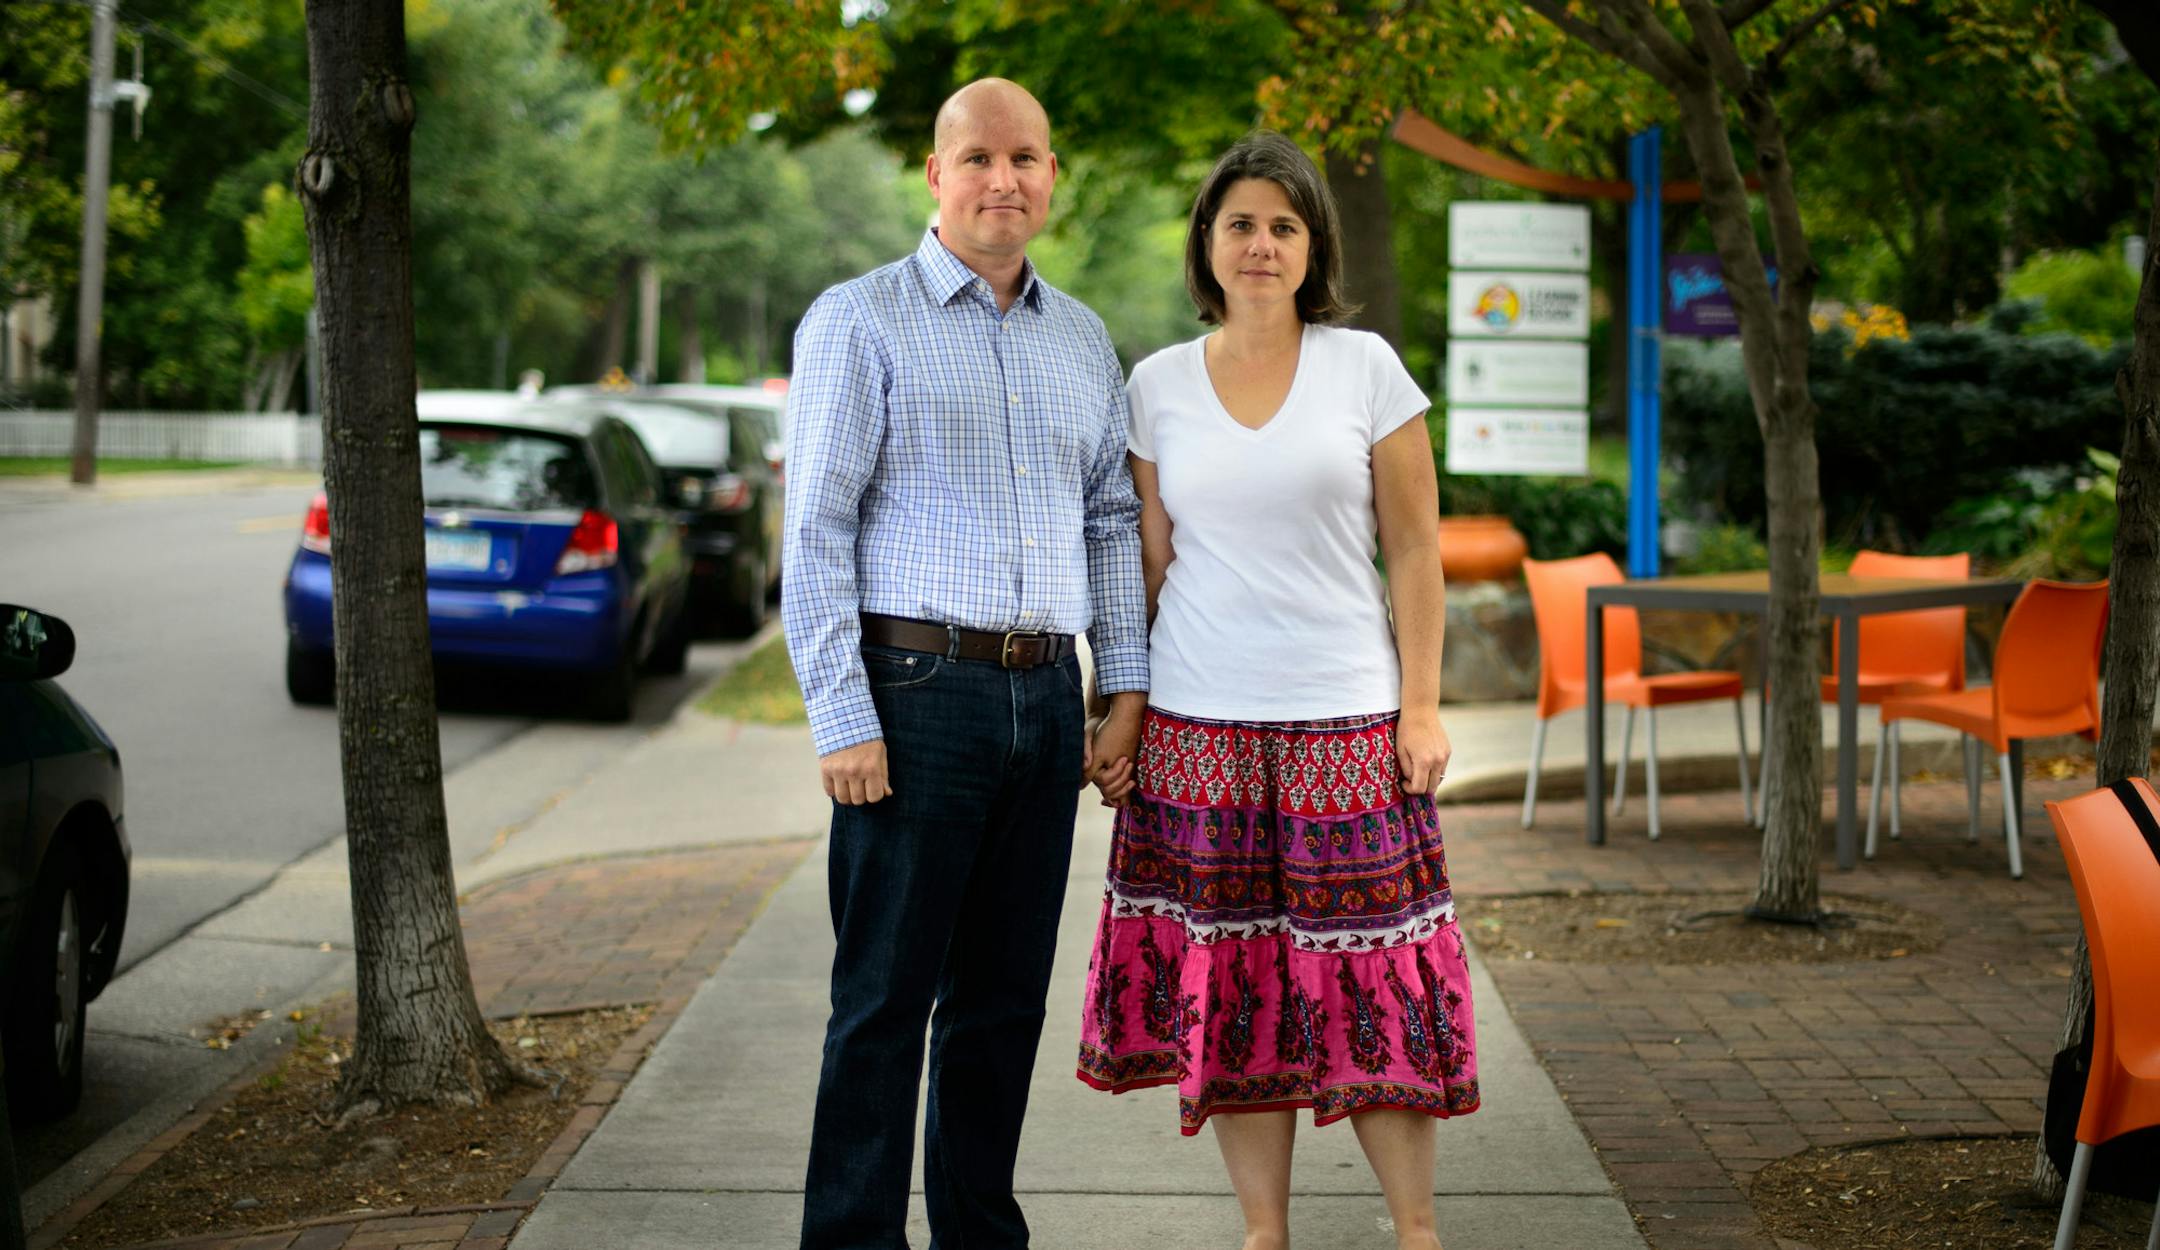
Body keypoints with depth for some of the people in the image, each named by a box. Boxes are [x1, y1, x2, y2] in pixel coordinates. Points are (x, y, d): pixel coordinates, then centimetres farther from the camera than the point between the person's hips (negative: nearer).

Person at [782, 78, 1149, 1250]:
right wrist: (842, 719, -13)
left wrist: (1127, 687, 10)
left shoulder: (1081, 339, 15)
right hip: (917, 690, -5)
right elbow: (817, 533, -6)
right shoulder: (859, 323, -2)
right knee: (886, 995, -3)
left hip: (1046, 699, 5)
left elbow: (1114, 520, 19)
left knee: (1006, 995, 11)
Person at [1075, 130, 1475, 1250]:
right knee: (1227, 985, 4)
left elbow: (1415, 548, 2)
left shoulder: (1366, 367, 2)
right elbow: (1147, 561, 9)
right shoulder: (1158, 384, 6)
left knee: (1373, 986, -1)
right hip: (1199, 727, 2)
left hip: (1345, 720, -1)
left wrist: (1422, 706, -4)